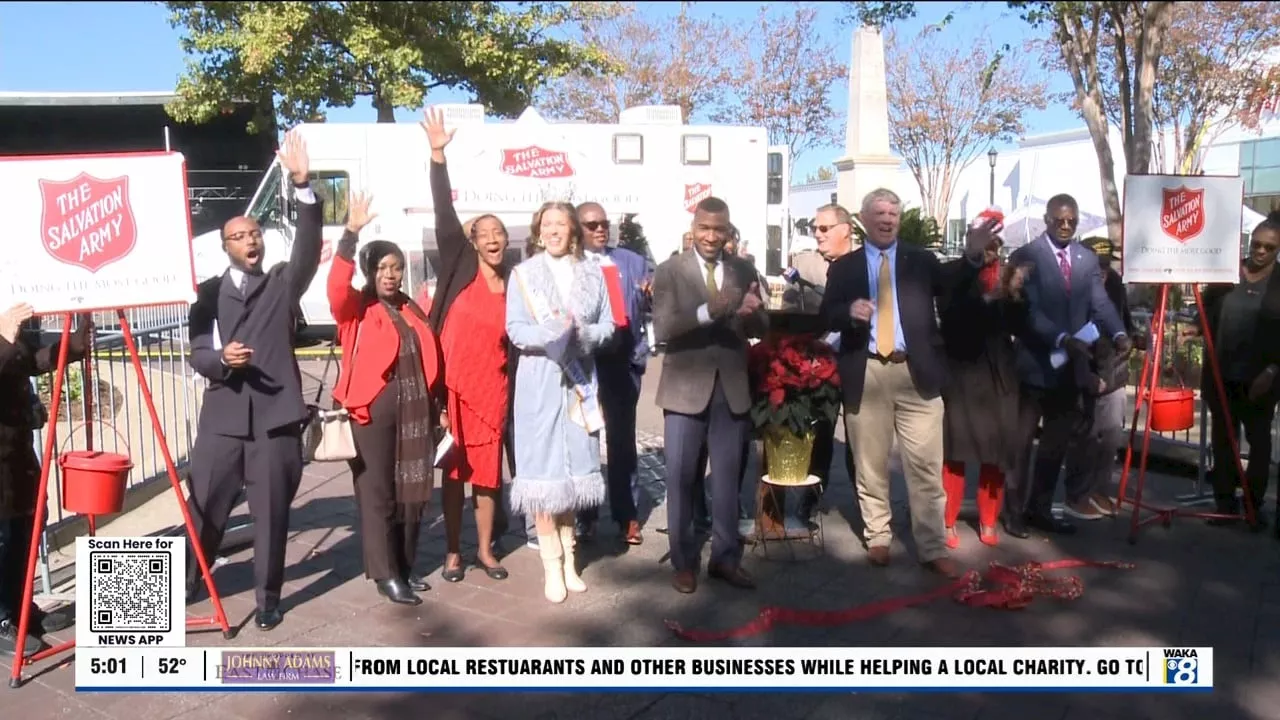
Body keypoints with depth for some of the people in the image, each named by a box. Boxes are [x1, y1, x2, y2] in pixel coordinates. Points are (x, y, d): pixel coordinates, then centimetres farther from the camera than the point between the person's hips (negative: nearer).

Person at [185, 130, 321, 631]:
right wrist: (221, 358, -21)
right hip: (223, 415, 1)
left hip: (275, 414, -1)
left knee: (272, 511, 5)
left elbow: (309, 247, -11)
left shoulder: (284, 282, 7)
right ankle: (185, 584, 31)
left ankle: (268, 596, 19)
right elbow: (197, 353, 2)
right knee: (205, 507, 10)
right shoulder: (208, 292, 8)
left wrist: (303, 185, -23)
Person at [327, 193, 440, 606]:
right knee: (377, 492, 0)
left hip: (414, 413, 6)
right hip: (371, 411, -5)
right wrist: (351, 234, -30)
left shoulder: (414, 312, 15)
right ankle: (385, 575, 8)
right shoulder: (356, 310, -1)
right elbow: (336, 286, -23)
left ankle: (405, 567, 24)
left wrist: (434, 408, 14)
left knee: (412, 490, 11)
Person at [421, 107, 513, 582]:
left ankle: (485, 549, 24)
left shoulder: (515, 285, 4)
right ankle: (453, 552, 19)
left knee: (488, 469, 9)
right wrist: (438, 156, -21)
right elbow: (444, 216, -13)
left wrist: (515, 396, 5)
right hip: (453, 385, -2)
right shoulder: (459, 268, -1)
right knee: (454, 469, 6)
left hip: (492, 390, 2)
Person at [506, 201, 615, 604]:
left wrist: (583, 334, -15)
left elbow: (608, 325, 6)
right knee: (544, 469, -3)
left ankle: (569, 558, 19)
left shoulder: (592, 274, 9)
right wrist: (550, 336, -23)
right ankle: (552, 564, 4)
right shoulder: (523, 273, 2)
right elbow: (514, 329, -5)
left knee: (573, 468, 7)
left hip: (579, 380, 3)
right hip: (539, 380, -2)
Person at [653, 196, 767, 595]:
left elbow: (761, 329, 1)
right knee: (680, 478, 6)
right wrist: (708, 311, -31)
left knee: (727, 478, 13)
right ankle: (683, 561, 21)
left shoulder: (744, 270, 4)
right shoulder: (669, 271, -5)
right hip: (686, 388, -3)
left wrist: (752, 313, -23)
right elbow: (662, 329, -16)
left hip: (732, 388, 3)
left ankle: (726, 557, 27)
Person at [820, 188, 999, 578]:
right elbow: (826, 315, 4)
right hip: (867, 374, 0)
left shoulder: (921, 259, 10)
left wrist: (973, 254, -21)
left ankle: (932, 548, 9)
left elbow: (950, 283, -3)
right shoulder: (844, 266, 8)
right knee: (871, 464, 10)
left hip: (916, 372, 0)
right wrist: (849, 311, -18)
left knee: (926, 465, 1)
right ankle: (878, 537, 25)